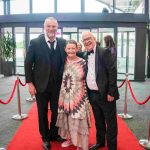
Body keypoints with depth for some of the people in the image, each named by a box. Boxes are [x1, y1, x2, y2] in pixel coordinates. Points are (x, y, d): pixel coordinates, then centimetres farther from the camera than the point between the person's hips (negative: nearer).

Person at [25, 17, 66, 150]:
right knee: (42, 113, 12)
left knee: (56, 111, 14)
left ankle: (54, 134, 36)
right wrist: (30, 83, -9)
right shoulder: (35, 43, -6)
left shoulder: (63, 43, 1)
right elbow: (28, 64, -5)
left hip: (58, 85, 2)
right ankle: (45, 138, 31)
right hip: (41, 84, -2)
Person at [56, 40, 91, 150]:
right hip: (65, 95, 4)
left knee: (78, 120, 1)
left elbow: (87, 79, -3)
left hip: (78, 96, -4)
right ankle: (69, 138, 37)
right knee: (66, 118, 16)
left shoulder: (83, 62, -10)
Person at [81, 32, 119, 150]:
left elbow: (112, 72, -15)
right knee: (98, 121, 20)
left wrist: (111, 92, -18)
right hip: (93, 95, 7)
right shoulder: (85, 56, 9)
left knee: (110, 121, 6)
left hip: (105, 94, -6)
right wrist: (87, 93, 8)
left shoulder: (104, 52, -11)